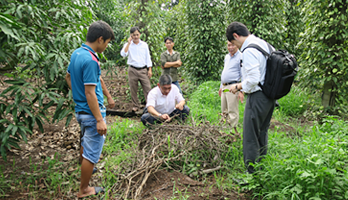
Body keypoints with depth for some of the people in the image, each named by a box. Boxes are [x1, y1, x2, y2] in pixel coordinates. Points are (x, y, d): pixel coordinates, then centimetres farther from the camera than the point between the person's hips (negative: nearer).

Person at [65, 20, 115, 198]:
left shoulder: (77, 53, 5)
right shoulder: (90, 60, -24)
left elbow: (68, 77, 19)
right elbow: (89, 93, -26)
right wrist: (99, 120, -23)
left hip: (80, 109, 10)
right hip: (91, 112, -10)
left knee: (85, 143, 30)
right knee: (92, 153, 4)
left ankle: (85, 168, 53)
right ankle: (84, 190, 18)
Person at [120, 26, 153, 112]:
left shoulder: (144, 45, 8)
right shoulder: (128, 45, 4)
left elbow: (148, 58, 9)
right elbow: (123, 54, -14)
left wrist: (150, 70, 2)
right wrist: (129, 43, -14)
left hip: (143, 70, 0)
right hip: (132, 70, 0)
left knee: (147, 88, -5)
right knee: (133, 89, 6)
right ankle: (135, 106, 19)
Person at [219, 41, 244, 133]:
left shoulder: (241, 57, -9)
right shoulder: (227, 56, 17)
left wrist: (241, 91, -19)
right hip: (225, 87, 8)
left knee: (232, 112, -6)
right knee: (224, 111, 12)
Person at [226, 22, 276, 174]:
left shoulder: (249, 51, -19)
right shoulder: (263, 43, 12)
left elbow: (253, 79, -24)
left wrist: (238, 86, -9)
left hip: (257, 97, -10)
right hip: (270, 95, 10)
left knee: (250, 137, -1)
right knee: (262, 133, 20)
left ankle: (251, 173, 8)